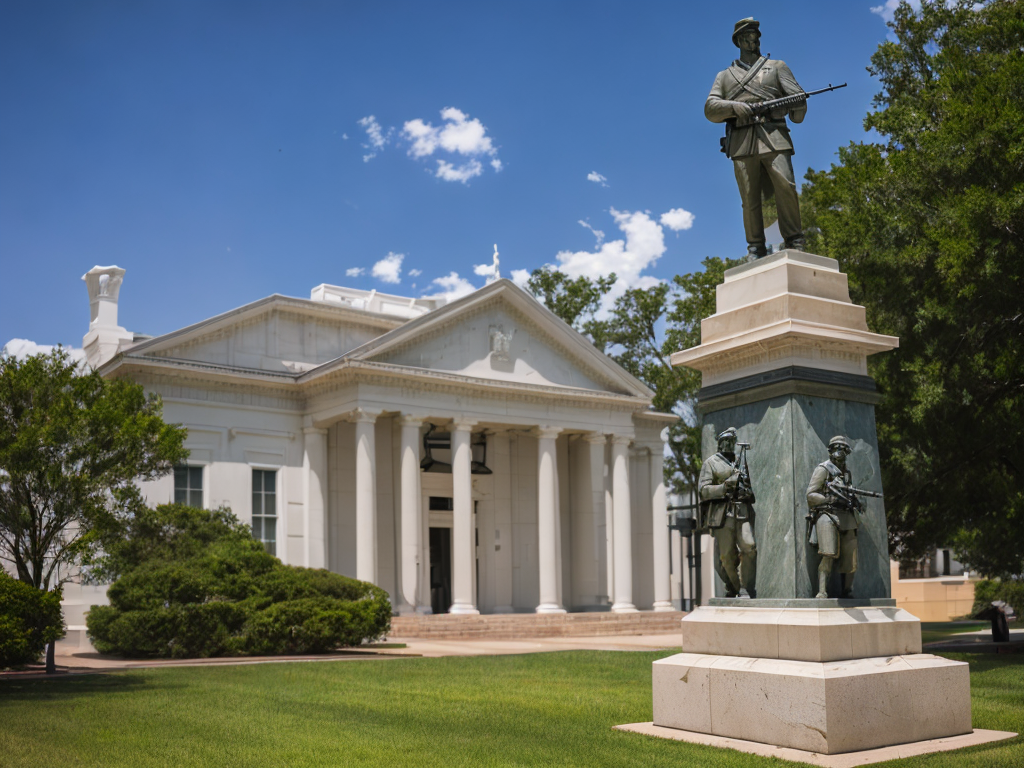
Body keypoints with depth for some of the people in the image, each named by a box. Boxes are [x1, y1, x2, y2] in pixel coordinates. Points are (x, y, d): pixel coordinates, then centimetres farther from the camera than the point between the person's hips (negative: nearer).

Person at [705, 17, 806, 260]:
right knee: (750, 197, -5)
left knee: (785, 187, -14)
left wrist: (796, 110, -7)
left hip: (773, 137, -1)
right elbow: (710, 108, 8)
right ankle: (756, 249, -1)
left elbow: (798, 97, 13)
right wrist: (734, 107, -9)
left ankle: (795, 245, -11)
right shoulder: (725, 76, 22)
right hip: (742, 143, 1)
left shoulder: (777, 66, 21)